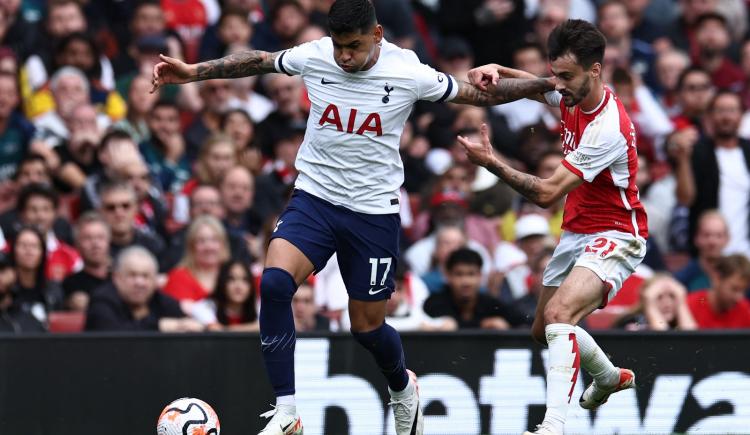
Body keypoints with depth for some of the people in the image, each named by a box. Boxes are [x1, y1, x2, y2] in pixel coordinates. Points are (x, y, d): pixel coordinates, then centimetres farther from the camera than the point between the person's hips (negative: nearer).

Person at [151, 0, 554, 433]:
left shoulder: (408, 73, -12)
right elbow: (259, 61, 12)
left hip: (374, 211, -1)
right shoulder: (313, 56, -7)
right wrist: (193, 71, 11)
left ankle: (403, 389, 43)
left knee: (367, 325, 6)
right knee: (274, 282, -25)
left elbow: (480, 93, -1)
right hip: (314, 198, 1)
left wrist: (548, 83, -8)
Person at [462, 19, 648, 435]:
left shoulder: (608, 129, -28)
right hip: (576, 233, 10)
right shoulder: (573, 95, -3)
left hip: (613, 236, -9)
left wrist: (491, 162, -32)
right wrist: (496, 70, -3)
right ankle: (609, 377, 45)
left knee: (559, 312, -32)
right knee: (544, 331, 17)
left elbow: (546, 193, -29)